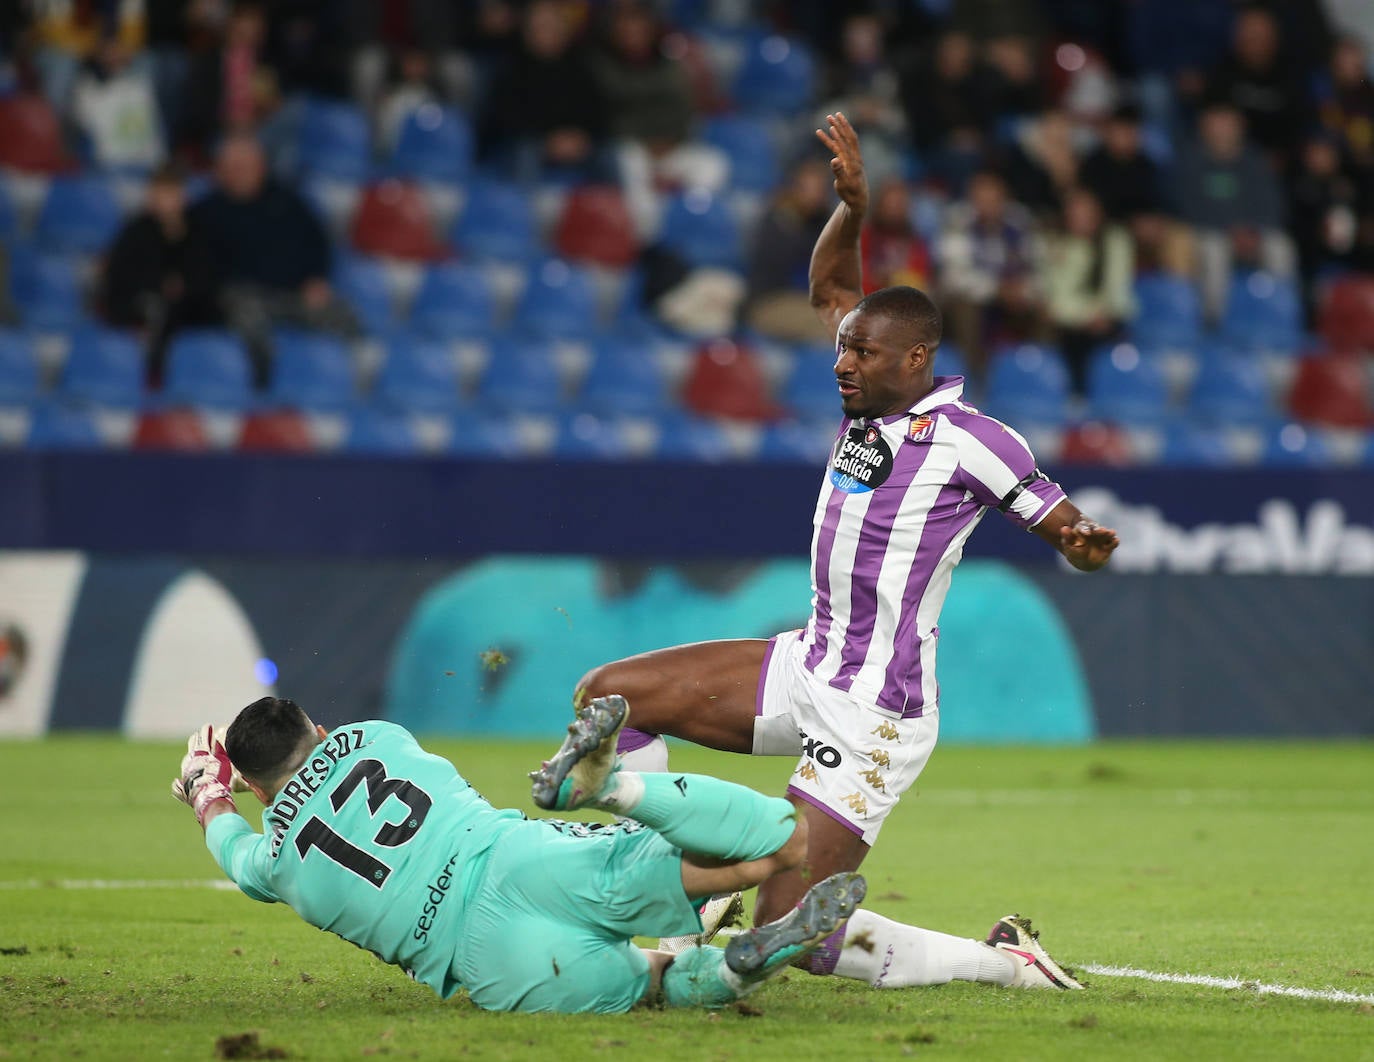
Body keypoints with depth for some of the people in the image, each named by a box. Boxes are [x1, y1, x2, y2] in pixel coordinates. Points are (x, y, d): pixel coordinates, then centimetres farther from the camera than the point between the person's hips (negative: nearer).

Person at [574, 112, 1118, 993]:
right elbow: (831, 286, 20)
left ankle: (1004, 962, 3)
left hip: (874, 713, -8)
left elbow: (1077, 539, -12)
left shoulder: (968, 438, -16)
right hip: (810, 669, 8)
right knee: (607, 695, 2)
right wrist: (853, 207, 3)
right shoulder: (875, 400, 5)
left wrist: (1085, 543, -35)